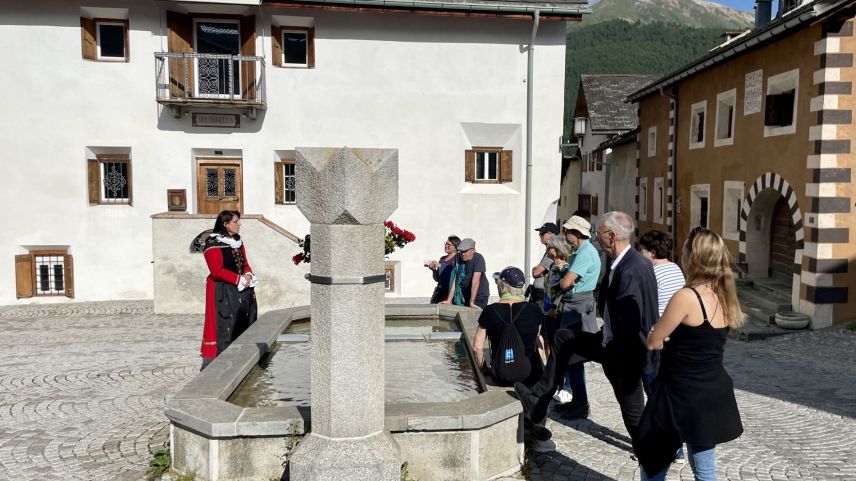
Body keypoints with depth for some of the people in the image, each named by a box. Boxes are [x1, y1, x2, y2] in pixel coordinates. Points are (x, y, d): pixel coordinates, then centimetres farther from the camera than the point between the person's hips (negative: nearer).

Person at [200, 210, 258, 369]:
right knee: (222, 326, -9)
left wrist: (249, 276, -4)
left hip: (242, 291, 8)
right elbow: (217, 271, -18)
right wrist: (239, 279, -17)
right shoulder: (213, 243, -11)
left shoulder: (238, 241, 14)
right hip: (222, 292, -8)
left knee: (243, 325, 7)